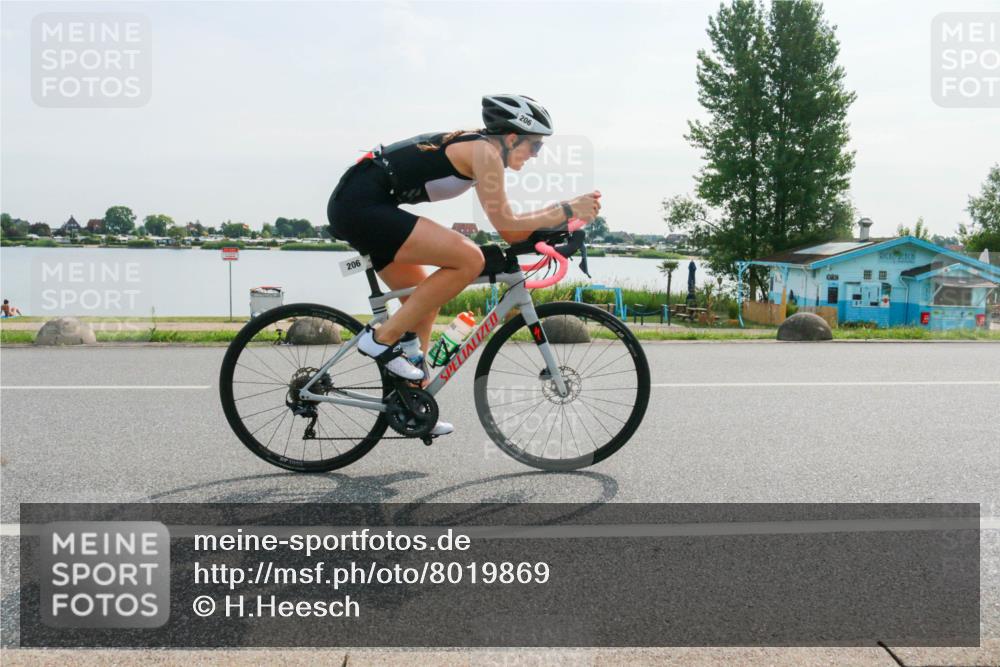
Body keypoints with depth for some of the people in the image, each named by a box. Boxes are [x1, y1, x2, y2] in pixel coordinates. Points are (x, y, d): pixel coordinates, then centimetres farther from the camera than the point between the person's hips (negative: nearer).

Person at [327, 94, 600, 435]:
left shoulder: (471, 146, 20)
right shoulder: (484, 151, -8)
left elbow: (506, 226, 23)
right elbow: (507, 226, -10)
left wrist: (560, 214, 18)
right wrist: (567, 209, -4)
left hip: (352, 204, 11)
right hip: (362, 205, -11)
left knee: (424, 300, 16)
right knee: (469, 259, -18)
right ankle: (382, 339, -10)